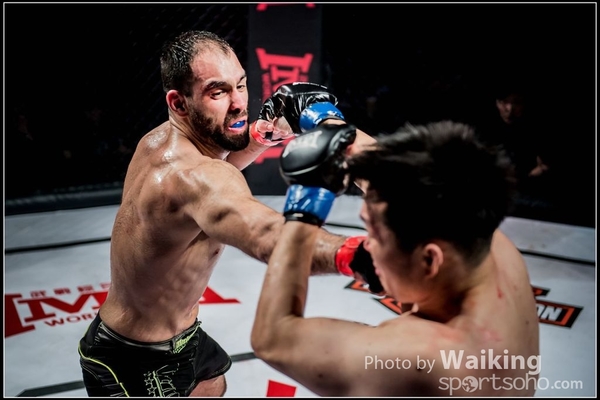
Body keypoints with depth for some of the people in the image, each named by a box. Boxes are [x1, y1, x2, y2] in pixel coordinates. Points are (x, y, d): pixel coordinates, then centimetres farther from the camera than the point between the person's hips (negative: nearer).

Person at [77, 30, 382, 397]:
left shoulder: (161, 139, -7)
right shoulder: (189, 173, -37)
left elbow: (218, 162, 13)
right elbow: (267, 235, -57)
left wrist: (266, 130, -6)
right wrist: (355, 254, -74)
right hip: (136, 364, -9)